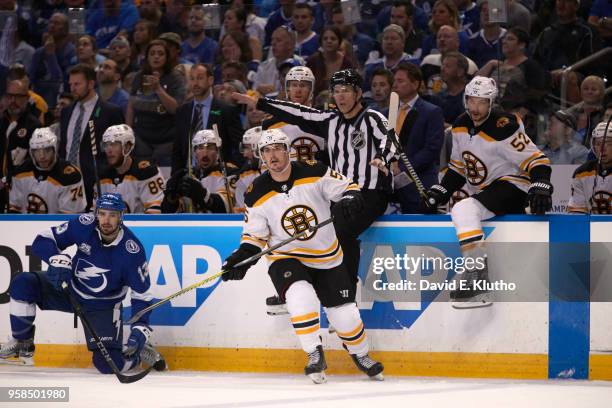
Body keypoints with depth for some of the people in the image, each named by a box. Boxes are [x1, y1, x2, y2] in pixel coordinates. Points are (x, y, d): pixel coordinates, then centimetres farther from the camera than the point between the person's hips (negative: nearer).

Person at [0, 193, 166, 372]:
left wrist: (140, 330, -29)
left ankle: (140, 352, 16)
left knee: (108, 364, -18)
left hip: (102, 306, -3)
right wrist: (58, 259, -34)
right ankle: (22, 343, 0)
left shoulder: (132, 251, -24)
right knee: (23, 284, -19)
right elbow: (42, 240, -13)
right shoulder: (85, 225, -19)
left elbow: (142, 295, -17)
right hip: (70, 288, 3)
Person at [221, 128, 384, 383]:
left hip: (327, 258, 1)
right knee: (301, 296, -31)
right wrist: (242, 257, -17)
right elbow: (254, 235, 0)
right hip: (285, 259, -1)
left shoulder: (315, 173, -13)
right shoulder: (258, 195, -9)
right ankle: (315, 357, -17)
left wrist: (350, 198, -29)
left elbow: (346, 187, -7)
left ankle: (361, 355, 32)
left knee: (345, 314, 2)